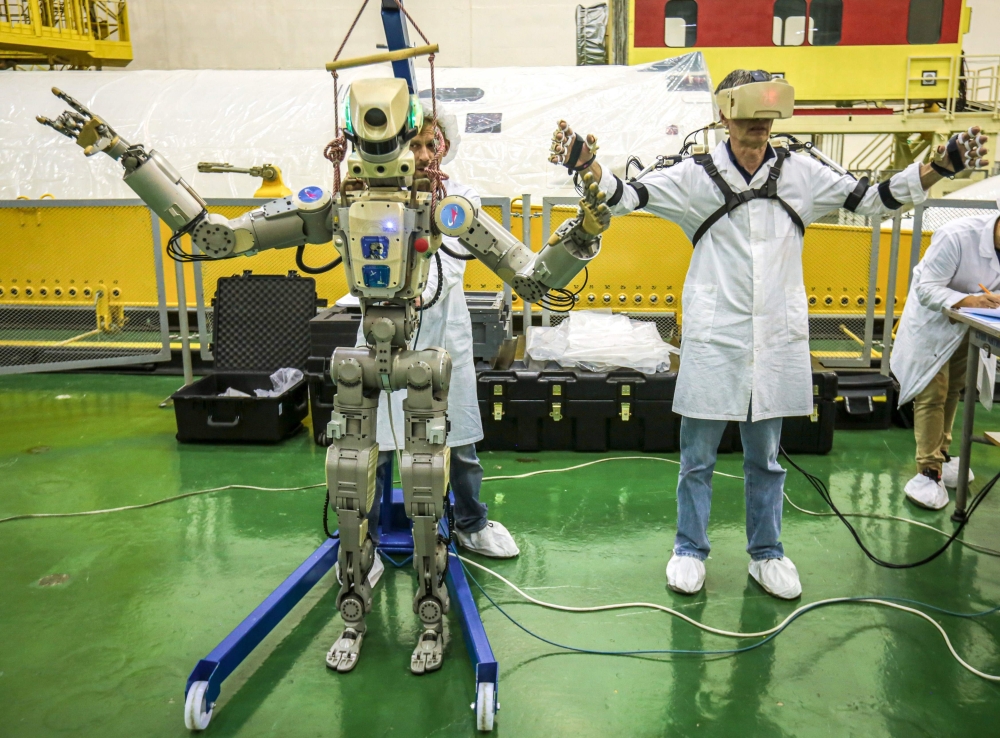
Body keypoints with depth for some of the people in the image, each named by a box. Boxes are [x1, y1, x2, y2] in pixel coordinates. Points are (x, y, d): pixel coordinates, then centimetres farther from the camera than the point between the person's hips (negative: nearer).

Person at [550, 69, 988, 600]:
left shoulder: (800, 174, 4)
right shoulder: (697, 176, -4)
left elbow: (872, 200, 10)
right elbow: (626, 197, -11)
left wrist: (938, 168, -1)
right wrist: (586, 164, -30)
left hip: (777, 339, 3)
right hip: (714, 339, -2)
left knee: (765, 457, 16)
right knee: (697, 456, 8)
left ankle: (766, 554, 32)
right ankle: (690, 551, 27)